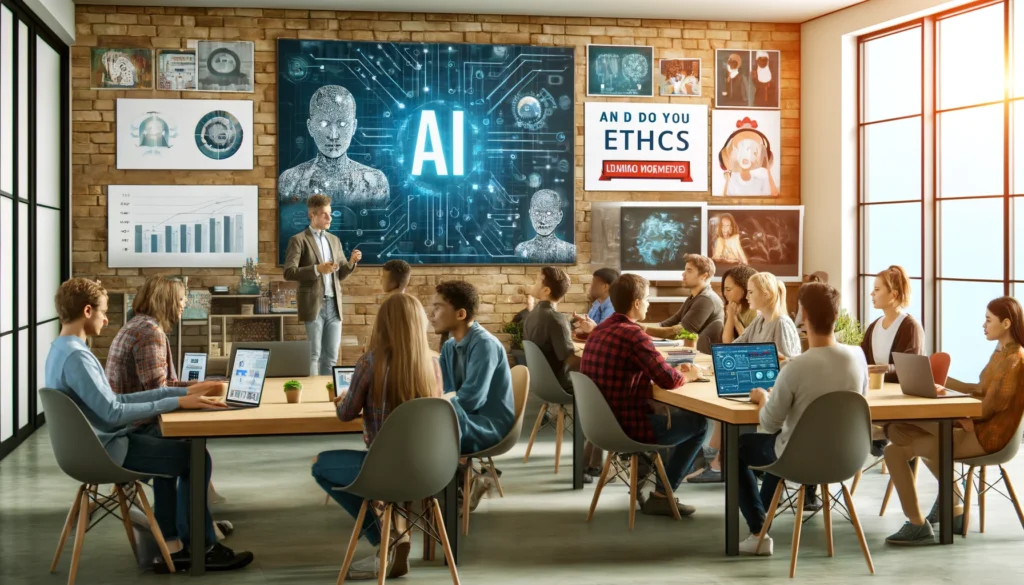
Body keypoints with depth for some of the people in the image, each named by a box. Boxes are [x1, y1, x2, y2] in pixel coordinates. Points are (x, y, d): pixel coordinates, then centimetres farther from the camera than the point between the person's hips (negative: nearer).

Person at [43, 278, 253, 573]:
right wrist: (175, 402, -21)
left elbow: (112, 401, 9)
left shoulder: (63, 349, 9)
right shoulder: (75, 356, -23)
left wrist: (180, 392, 6)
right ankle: (201, 549, 13)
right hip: (104, 450, -10)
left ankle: (172, 546, 22)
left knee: (171, 448, 26)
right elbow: (112, 413, -26)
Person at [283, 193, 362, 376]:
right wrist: (317, 269, -21)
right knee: (313, 354, -2)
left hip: (334, 305, 5)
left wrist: (351, 262, -2)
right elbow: (289, 273, -11)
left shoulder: (334, 240, 16)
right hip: (313, 305, -5)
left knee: (331, 355, 7)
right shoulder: (299, 240, -2)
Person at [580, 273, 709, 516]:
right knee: (698, 422, 11)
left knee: (672, 411, 30)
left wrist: (676, 371, 10)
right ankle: (661, 496, 13)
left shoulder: (600, 330, 8)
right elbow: (668, 380, -20)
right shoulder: (632, 334, -20)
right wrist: (689, 375, 1)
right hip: (627, 426, -9)